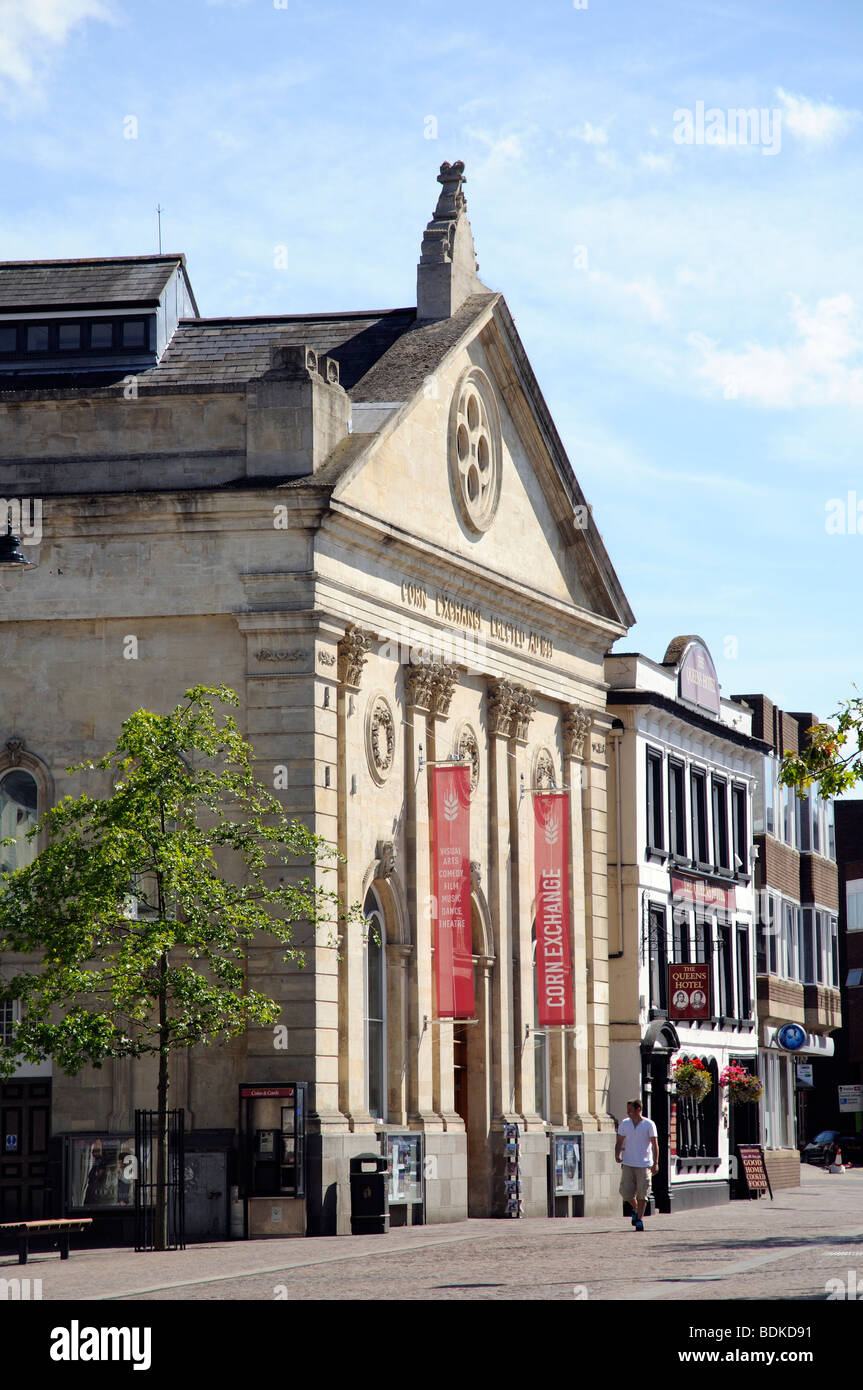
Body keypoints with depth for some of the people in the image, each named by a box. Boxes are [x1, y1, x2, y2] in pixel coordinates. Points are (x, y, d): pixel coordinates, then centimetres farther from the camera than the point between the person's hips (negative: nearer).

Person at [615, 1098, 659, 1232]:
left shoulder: (649, 1125, -3)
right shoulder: (624, 1124, 7)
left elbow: (655, 1145, -4)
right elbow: (619, 1142, 10)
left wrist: (656, 1163, -13)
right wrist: (617, 1155, -9)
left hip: (644, 1164, -3)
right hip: (628, 1164, 3)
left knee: (642, 1193, -4)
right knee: (626, 1191, -1)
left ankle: (640, 1219, 5)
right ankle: (635, 1209, 26)